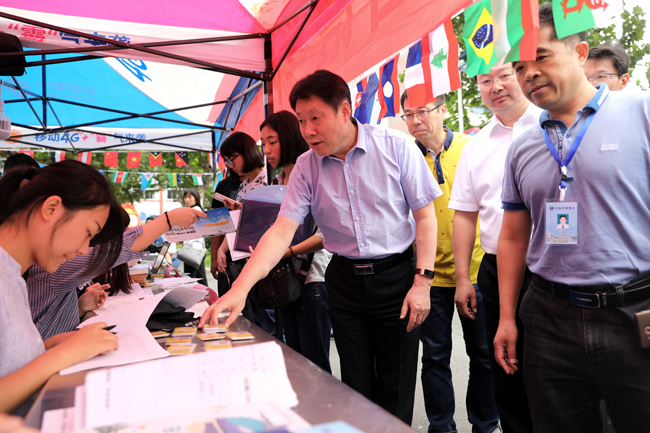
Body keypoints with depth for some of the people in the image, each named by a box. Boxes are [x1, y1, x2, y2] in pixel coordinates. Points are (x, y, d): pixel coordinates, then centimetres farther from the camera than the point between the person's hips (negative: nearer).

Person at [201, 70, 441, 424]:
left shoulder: (396, 148, -9)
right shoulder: (306, 167, -2)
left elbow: (425, 216, -4)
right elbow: (282, 229, -9)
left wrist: (423, 281, -10)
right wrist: (240, 288, -20)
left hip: (396, 276, -2)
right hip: (344, 279, 2)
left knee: (395, 389, 7)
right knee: (355, 383, 13)